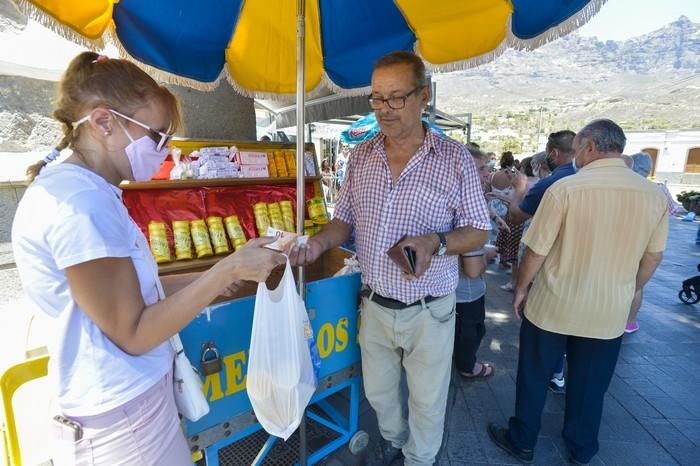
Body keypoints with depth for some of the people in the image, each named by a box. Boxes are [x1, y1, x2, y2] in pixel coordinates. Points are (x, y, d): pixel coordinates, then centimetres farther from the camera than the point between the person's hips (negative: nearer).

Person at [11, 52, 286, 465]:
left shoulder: (76, 190, 5)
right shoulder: (83, 202, -26)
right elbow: (133, 334, -23)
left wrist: (207, 278, 4)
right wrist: (229, 269, -22)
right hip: (123, 411, -9)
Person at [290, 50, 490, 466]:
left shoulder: (456, 158, -12)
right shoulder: (361, 156, -1)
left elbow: (477, 231, -8)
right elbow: (345, 220, 5)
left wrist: (435, 242, -27)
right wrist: (319, 242, -15)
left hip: (429, 311, -3)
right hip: (375, 304, 4)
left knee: (427, 402, 18)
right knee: (378, 391, 25)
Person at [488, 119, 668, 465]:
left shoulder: (565, 188, -17)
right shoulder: (654, 196, -4)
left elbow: (536, 251, -14)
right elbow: (652, 258, 7)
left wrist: (521, 289, 1)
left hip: (553, 306, -3)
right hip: (609, 312, 4)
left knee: (534, 378, 15)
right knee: (590, 384, 21)